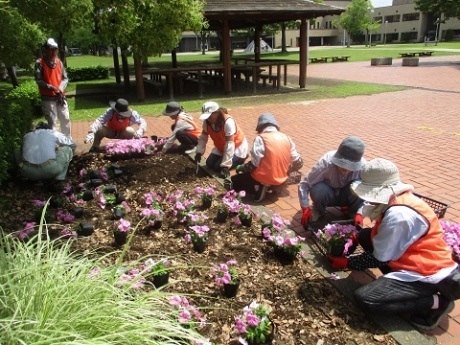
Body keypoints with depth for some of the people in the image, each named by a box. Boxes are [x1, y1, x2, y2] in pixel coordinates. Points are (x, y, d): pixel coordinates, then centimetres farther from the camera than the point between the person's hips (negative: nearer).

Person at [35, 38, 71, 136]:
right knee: (52, 121, -2)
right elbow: (38, 80, -10)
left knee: (65, 119, 12)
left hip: (60, 97, 5)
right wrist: (51, 87, -22)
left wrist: (60, 88, -11)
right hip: (48, 98, -5)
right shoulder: (39, 63, -7)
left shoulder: (59, 62, 6)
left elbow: (65, 78, 7)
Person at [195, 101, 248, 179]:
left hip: (237, 148, -7)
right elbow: (203, 138, -4)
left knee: (219, 167, -16)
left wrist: (225, 166, -35)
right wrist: (199, 152, -18)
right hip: (221, 147, 7)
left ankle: (240, 159, 6)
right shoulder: (207, 122, -16)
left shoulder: (228, 122, -36)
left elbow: (229, 145, -35)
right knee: (209, 163, -3)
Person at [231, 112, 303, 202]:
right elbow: (298, 163, 4)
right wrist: (286, 170, 22)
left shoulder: (261, 139, -14)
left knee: (232, 182, 11)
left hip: (263, 179, -7)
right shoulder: (287, 138, 2)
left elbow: (254, 164, -18)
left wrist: (240, 168, 2)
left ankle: (259, 188, -6)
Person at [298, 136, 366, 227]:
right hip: (327, 195, -1)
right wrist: (306, 208, -37)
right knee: (319, 190, -36)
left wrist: (359, 214, -36)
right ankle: (318, 211, -2)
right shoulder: (326, 162, -32)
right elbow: (304, 184, -28)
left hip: (346, 196, 2)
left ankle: (353, 212, 0)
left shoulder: (363, 166, -27)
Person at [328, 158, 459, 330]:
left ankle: (436, 302, -6)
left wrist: (346, 263, -6)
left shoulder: (398, 215, -28)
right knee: (365, 236, 7)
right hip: (419, 260, 9)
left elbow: (380, 258, -17)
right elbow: (380, 238, 12)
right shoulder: (397, 199, 0)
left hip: (427, 273, -9)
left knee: (364, 299, -18)